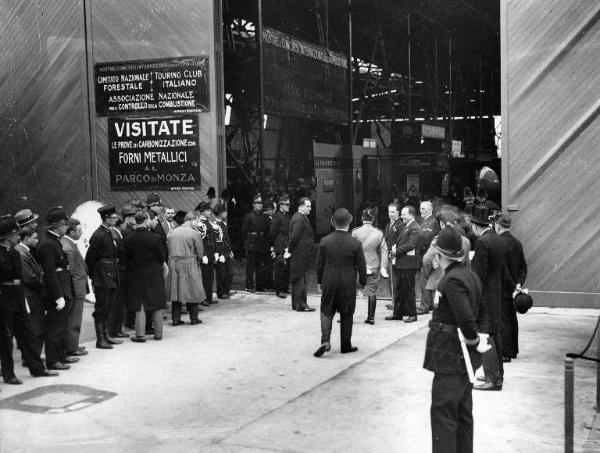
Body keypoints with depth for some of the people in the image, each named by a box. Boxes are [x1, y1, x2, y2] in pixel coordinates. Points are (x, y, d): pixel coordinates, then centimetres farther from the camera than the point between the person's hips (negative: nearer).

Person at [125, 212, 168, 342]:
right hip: (154, 274, 0)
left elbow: (126, 257, -1)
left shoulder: (128, 239, -9)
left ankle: (140, 334, 6)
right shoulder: (154, 237, -13)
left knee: (140, 307, 7)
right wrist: (162, 265, 15)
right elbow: (162, 256, -6)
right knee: (157, 306, 11)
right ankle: (158, 333, 18)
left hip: (136, 276, 1)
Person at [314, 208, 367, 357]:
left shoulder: (324, 241, -6)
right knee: (347, 315, 12)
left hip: (329, 283, 1)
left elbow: (319, 264, 1)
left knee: (326, 312, 10)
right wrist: (362, 282, 9)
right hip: (348, 285, -1)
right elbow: (361, 266, -5)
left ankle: (325, 340, -10)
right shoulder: (355, 243, -11)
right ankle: (346, 346, 20)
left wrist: (319, 281, 13)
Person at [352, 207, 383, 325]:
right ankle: (371, 318, 10)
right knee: (372, 292, 8)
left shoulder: (355, 232, -8)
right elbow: (383, 251, 0)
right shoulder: (379, 233, -2)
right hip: (373, 266, 2)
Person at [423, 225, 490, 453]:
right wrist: (482, 335, 6)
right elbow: (482, 309, 16)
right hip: (464, 357, 10)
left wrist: (474, 340, -12)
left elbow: (466, 318, -28)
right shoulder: (470, 275, 8)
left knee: (443, 413, -3)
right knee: (463, 411, 19)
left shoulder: (452, 280, -22)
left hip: (450, 356, -10)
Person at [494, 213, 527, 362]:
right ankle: (513, 350, 26)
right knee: (512, 319, 16)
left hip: (502, 289, -8)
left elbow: (503, 269, -20)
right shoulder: (517, 243, 8)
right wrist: (519, 284, 2)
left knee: (503, 321, -2)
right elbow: (523, 266, 8)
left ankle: (505, 353, 1)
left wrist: (513, 287, -14)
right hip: (512, 289, 8)